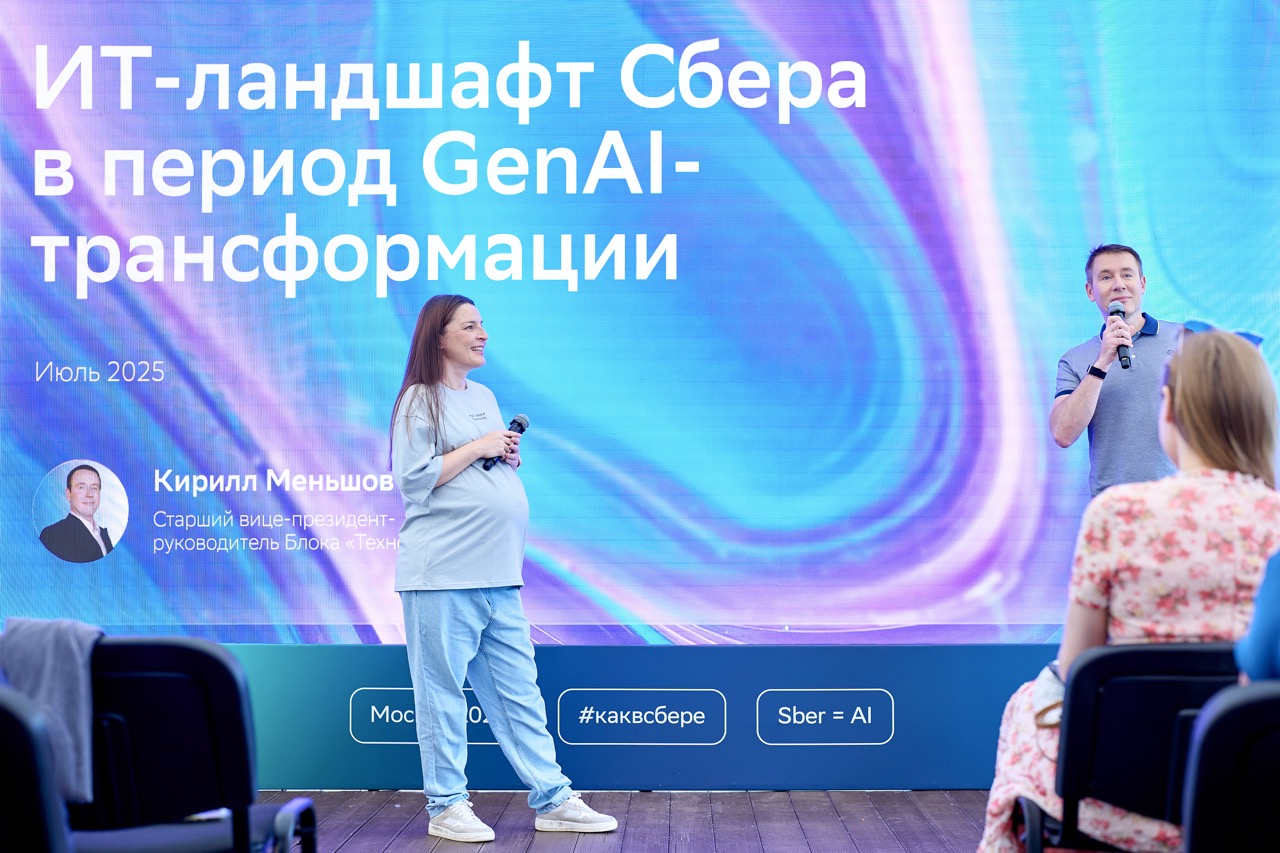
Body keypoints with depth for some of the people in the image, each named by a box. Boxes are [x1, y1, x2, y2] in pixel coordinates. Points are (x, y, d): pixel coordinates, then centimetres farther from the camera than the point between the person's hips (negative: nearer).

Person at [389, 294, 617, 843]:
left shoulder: (484, 397, 19)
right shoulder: (420, 400, -3)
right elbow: (412, 481, -12)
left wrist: (508, 456, 7)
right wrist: (477, 448, -11)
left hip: (498, 576, 7)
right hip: (442, 574, -7)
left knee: (519, 690, 8)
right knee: (443, 691, -2)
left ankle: (552, 800, 11)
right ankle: (446, 807, 7)